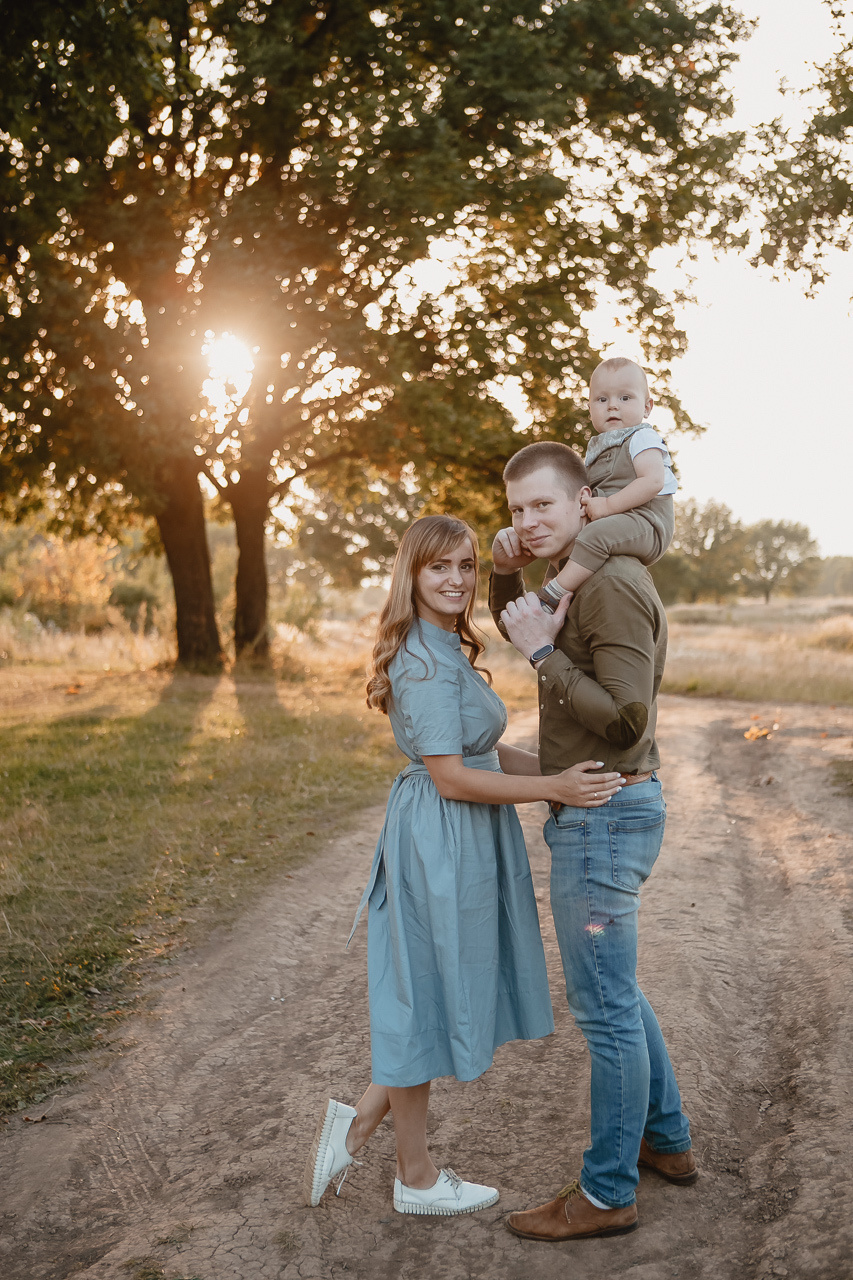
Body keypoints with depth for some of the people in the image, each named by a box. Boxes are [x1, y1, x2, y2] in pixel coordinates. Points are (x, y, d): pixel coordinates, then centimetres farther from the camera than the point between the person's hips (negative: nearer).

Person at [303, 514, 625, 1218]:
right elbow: (450, 776, -21)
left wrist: (576, 772, 9)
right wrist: (552, 788, -22)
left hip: (465, 839, 10)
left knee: (437, 997, 17)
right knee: (426, 997, 4)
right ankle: (418, 1178, 21)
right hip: (440, 840, -10)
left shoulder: (448, 651, 14)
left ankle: (359, 1122, 27)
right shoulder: (424, 660, -18)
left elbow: (489, 751, 14)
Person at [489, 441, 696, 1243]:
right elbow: (520, 632, 29)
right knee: (612, 990, 22)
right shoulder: (586, 582, 12)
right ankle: (666, 1140, 36)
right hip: (595, 814, 11)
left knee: (604, 1005, 0)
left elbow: (626, 718, -26)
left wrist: (544, 653, -20)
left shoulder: (612, 586, -19)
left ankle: (606, 1193, 14)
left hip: (601, 819, -11)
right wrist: (506, 574, 9)